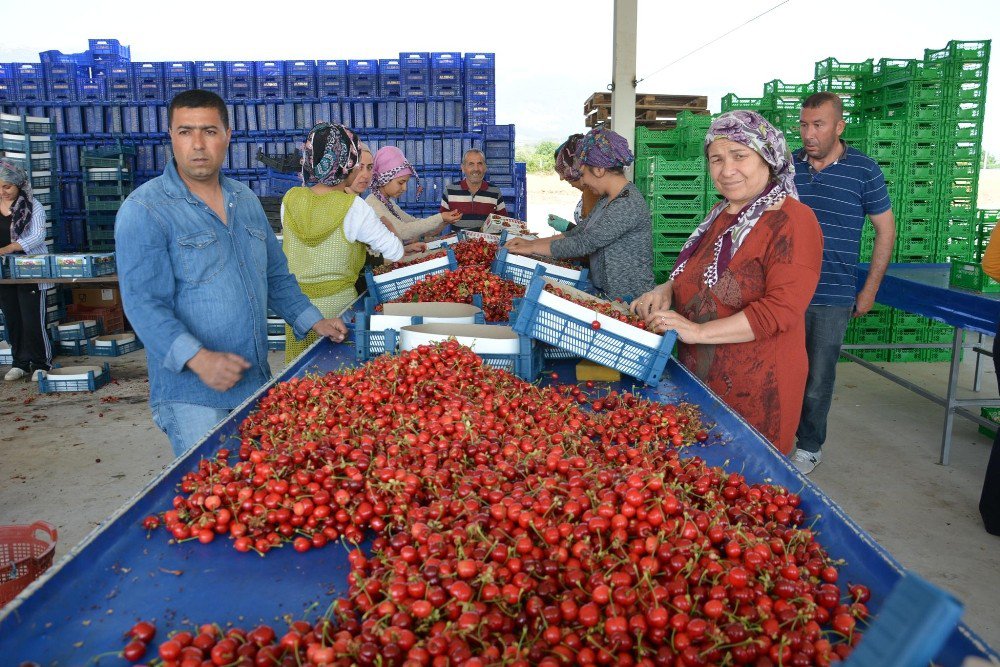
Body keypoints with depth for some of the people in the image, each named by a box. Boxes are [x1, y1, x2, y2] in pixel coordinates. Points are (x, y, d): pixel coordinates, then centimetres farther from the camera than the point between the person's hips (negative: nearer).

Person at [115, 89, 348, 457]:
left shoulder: (246, 201, 11)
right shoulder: (144, 211, -10)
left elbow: (276, 275, 20)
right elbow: (143, 304, -18)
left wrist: (313, 322, 10)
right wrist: (198, 358, -31)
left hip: (257, 382, 7)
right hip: (192, 394, -6)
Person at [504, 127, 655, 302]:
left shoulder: (628, 204, -19)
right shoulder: (606, 199, 12)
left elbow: (583, 244, -21)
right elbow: (579, 234, 14)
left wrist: (532, 248, -11)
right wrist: (531, 242, 7)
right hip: (604, 294, 8)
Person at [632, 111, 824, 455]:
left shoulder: (792, 221, -15)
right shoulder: (722, 213, 12)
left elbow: (781, 310, -23)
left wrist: (699, 331, -26)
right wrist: (667, 289, 1)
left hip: (756, 387, -8)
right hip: (700, 375, 8)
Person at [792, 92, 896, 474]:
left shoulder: (863, 170, -3)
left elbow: (886, 230, 3)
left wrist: (870, 291, 1)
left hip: (832, 298, -2)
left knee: (818, 378, 6)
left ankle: (810, 446, 23)